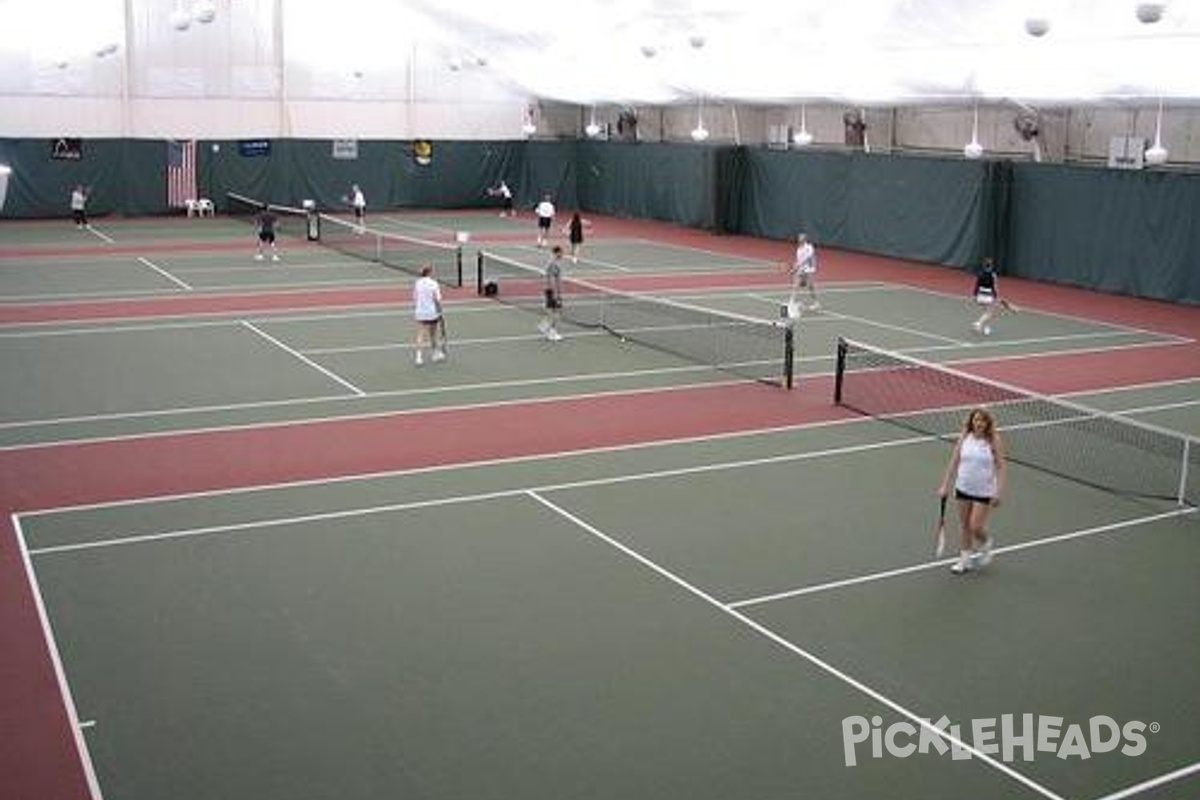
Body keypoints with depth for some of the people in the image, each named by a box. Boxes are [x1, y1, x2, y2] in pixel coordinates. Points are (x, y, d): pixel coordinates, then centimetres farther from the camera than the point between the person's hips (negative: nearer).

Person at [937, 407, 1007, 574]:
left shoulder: (994, 440, -12)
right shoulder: (964, 437, -2)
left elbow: (1001, 467, -10)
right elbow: (954, 462, 5)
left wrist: (999, 492, -16)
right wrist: (945, 485, 4)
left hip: (984, 491, -4)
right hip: (963, 489, 4)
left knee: (976, 527, -5)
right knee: (965, 526, 11)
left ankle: (985, 545, 28)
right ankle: (965, 560, 25)